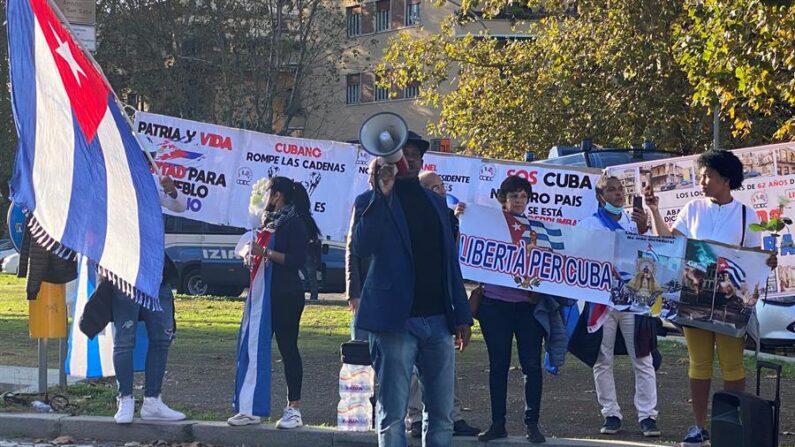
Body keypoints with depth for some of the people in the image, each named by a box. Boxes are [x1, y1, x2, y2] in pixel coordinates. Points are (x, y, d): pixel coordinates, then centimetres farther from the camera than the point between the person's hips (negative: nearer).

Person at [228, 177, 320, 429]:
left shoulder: (294, 224, -9)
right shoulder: (270, 221, 16)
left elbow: (298, 260, -18)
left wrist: (266, 252, -22)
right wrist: (250, 251, 6)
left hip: (286, 297, -9)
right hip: (263, 295, 9)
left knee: (287, 347, -5)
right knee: (254, 348, 6)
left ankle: (294, 408, -1)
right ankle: (251, 409, 9)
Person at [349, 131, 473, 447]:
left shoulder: (436, 203, 17)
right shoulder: (371, 202, 1)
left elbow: (450, 262, 18)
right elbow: (360, 247, -17)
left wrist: (461, 316, 11)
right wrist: (381, 194, -21)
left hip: (438, 321, 5)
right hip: (396, 322, -5)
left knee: (442, 415, 6)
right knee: (392, 415, -3)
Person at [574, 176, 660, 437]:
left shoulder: (635, 221, 13)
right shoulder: (588, 225, 7)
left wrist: (643, 231, -12)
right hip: (600, 299, -1)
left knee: (643, 360, -4)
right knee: (603, 361, 2)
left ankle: (647, 415, -2)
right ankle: (611, 414, 10)